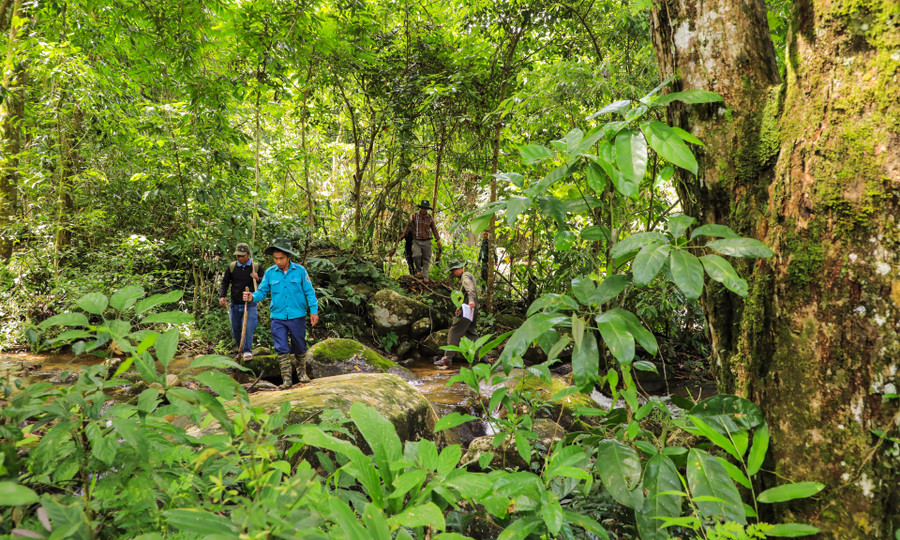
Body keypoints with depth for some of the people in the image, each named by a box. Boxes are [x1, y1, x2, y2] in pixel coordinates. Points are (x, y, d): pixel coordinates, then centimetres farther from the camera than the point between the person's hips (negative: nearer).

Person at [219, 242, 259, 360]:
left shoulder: (256, 266, -2)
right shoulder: (232, 267, 2)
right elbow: (225, 282, 10)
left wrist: (258, 279, -17)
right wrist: (222, 296, -6)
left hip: (250, 305, -3)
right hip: (235, 305, 3)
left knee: (248, 327, -15)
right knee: (236, 329, 10)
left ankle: (247, 351, -8)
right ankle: (240, 350, 26)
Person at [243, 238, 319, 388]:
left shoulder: (300, 271, -2)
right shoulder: (269, 273, 3)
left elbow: (309, 292, 2)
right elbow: (262, 291, 6)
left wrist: (314, 311, -3)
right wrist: (252, 296, -16)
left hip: (297, 317, -1)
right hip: (278, 318, 1)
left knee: (299, 347, 11)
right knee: (282, 349, -4)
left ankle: (302, 373, 32)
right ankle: (286, 378, 2)